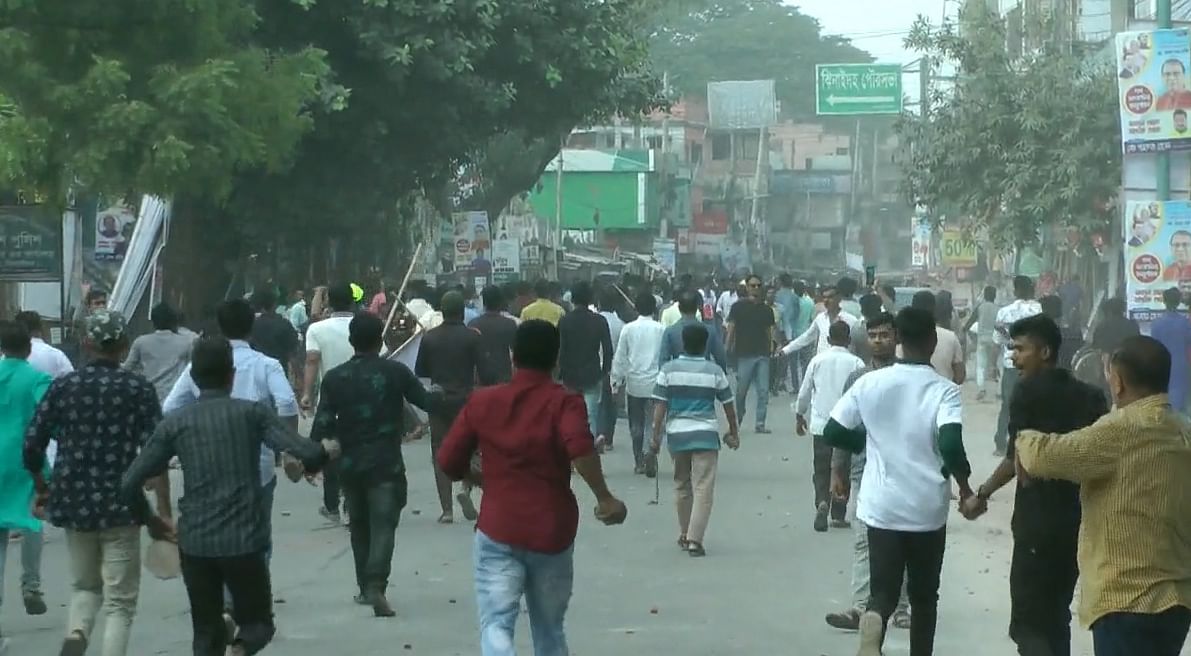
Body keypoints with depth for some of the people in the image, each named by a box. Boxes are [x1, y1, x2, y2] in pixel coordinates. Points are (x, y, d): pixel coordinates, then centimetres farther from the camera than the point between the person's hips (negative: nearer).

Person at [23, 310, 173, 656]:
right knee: (120, 603, 5)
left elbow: (32, 444, 2)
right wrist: (164, 512, -8)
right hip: (120, 506, -3)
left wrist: (42, 489, 19)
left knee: (84, 586, 22)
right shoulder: (138, 389, -5)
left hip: (74, 502, 3)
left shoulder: (63, 386, 2)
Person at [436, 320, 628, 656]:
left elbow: (449, 461, 6)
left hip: (498, 530, 0)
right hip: (551, 532, 0)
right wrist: (605, 499, -17)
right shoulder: (563, 402, -4)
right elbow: (580, 447, -24)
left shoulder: (482, 401, 4)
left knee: (496, 625, -7)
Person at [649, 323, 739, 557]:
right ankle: (694, 539, -12)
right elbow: (728, 405, 7)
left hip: (676, 433, 2)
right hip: (706, 433, -2)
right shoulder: (714, 371, 0)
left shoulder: (669, 369, 0)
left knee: (681, 485, 18)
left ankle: (685, 535, 26)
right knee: (703, 487, -3)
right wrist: (733, 433, 19)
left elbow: (660, 405, -3)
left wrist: (656, 436, 1)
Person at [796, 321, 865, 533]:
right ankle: (838, 515, 11)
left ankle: (822, 503, -15)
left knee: (822, 470, 9)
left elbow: (805, 391, 7)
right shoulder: (856, 364, -6)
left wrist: (799, 415, 21)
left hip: (820, 425, 1)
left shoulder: (818, 360, 1)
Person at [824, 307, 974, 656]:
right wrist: (964, 484, -7)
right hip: (928, 509, -1)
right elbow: (951, 445, -25)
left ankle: (873, 621, -26)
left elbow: (832, 432, 0)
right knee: (924, 594, 16)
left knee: (884, 590, 6)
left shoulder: (869, 383, -2)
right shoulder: (945, 391, -11)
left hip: (881, 506, 1)